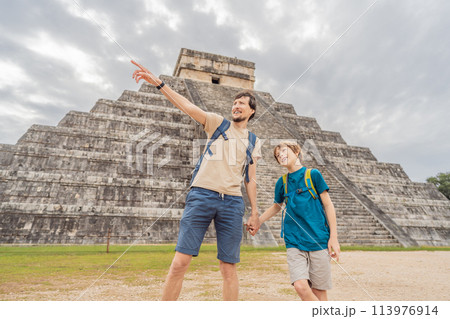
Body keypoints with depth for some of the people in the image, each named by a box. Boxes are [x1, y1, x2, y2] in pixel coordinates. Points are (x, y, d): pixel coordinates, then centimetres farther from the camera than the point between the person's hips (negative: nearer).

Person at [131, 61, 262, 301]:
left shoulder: (253, 141, 16)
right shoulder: (217, 123, 11)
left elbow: (250, 179, 15)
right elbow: (188, 107, -2)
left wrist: (254, 213, 12)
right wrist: (158, 83, -13)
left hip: (232, 202, 2)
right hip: (202, 195, -1)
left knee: (228, 268, 5)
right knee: (180, 262, -3)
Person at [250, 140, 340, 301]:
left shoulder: (313, 174, -1)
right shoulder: (282, 182, 7)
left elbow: (328, 205, 2)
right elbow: (276, 206, 22)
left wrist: (333, 237, -2)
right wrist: (257, 222, 13)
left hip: (319, 241, -2)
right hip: (294, 241, 2)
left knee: (318, 290, 5)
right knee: (300, 286, -11)